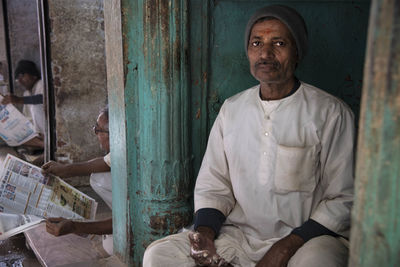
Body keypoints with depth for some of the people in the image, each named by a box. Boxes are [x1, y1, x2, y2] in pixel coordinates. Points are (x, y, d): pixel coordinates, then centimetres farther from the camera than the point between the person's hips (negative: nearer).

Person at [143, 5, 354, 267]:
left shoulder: (331, 113, -4)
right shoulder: (231, 109, 9)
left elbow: (344, 199, -5)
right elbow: (212, 184, 12)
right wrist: (205, 230, -8)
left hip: (307, 237, -4)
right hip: (238, 235, 4)